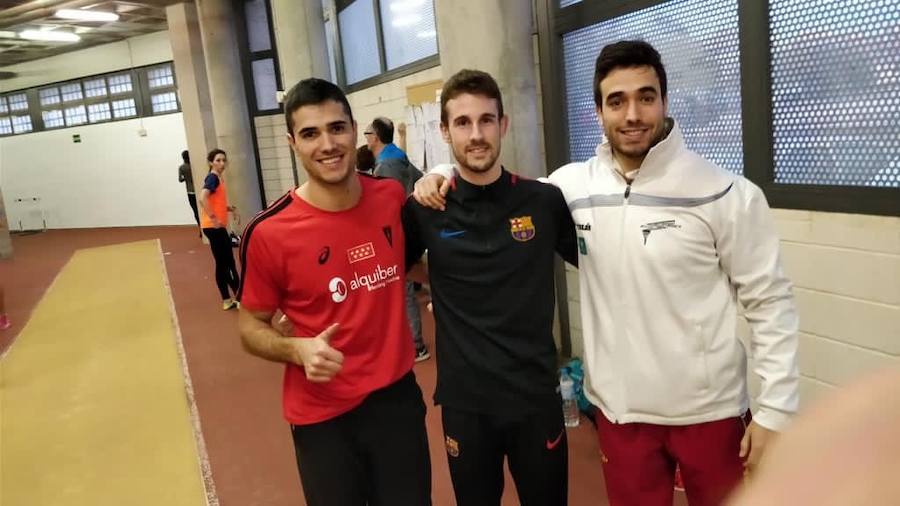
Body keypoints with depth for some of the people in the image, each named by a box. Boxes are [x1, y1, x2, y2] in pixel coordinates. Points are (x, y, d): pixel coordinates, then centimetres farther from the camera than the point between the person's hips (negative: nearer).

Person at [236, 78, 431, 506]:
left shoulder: (392, 198, -6)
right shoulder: (269, 233, -17)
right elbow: (251, 327, -3)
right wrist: (299, 349, -23)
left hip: (398, 397, 3)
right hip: (323, 417, -3)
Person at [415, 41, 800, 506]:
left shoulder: (728, 195, -12)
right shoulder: (571, 186, -4)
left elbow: (770, 303, -7)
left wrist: (775, 410, -8)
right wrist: (444, 175, -6)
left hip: (708, 411, -2)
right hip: (619, 409, 3)